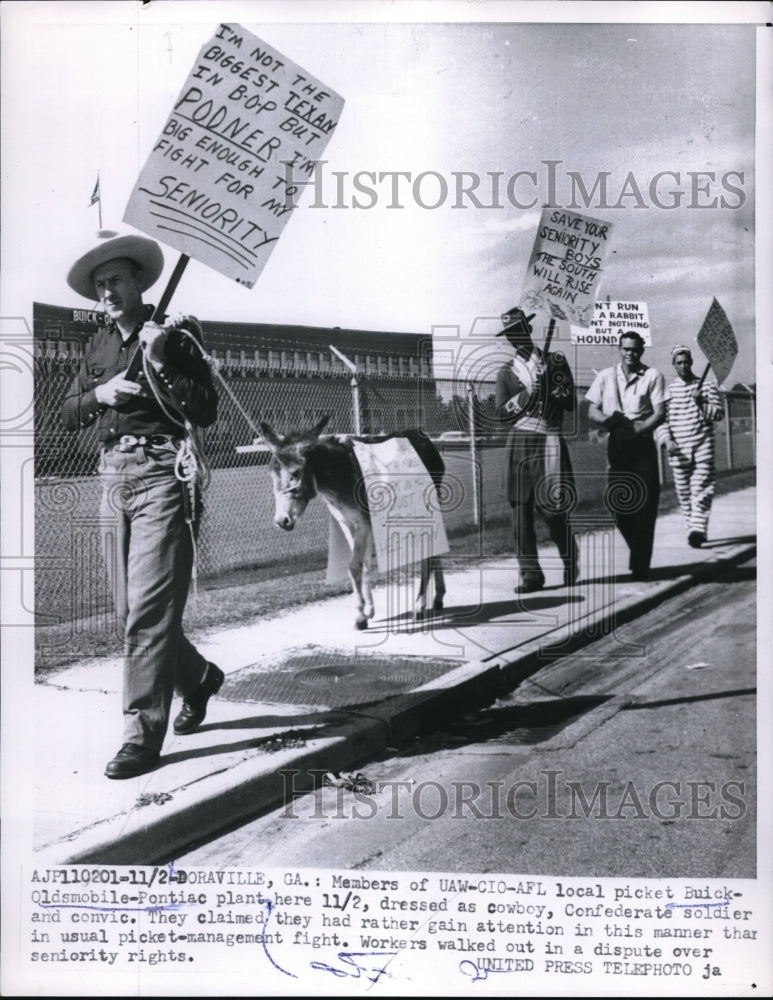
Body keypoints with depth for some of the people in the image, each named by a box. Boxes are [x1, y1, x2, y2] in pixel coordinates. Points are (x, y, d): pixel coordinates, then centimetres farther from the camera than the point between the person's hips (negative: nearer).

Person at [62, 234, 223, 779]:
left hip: (162, 474, -7)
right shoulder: (100, 345, 17)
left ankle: (144, 733, -5)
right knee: (130, 610, 12)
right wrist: (99, 394, -5)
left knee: (148, 610, -10)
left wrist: (160, 363, -16)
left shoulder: (175, 335, -1)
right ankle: (199, 677, 35)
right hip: (113, 479, 7)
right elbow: (68, 415, 14)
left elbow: (206, 412, -8)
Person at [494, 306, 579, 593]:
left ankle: (570, 564, 19)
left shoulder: (555, 362, 13)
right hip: (519, 443, 2)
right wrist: (528, 393, -8)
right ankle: (531, 574, 0)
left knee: (553, 510, -5)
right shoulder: (506, 372, 14)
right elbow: (502, 413, 3)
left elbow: (571, 403, 6)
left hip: (550, 441, -1)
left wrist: (551, 380, -7)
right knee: (521, 509, -5)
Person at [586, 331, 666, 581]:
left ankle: (640, 564, 0)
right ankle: (638, 550, 24)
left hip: (643, 443, -2)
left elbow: (660, 414, -4)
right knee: (617, 503, 0)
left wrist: (636, 429, -19)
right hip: (616, 444, 2)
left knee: (646, 503, -6)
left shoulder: (653, 376, 2)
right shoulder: (605, 376, 9)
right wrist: (609, 420, -12)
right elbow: (592, 411, 9)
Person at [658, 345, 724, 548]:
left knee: (701, 489, -12)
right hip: (677, 449, 1)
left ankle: (697, 529, -18)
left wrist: (702, 404, -12)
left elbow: (719, 414, 5)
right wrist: (667, 440, -8)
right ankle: (693, 528, 13)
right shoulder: (667, 389, 8)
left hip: (703, 447, -1)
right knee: (683, 492, 4)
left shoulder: (707, 386, 7)